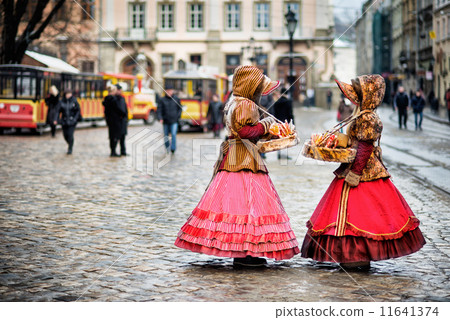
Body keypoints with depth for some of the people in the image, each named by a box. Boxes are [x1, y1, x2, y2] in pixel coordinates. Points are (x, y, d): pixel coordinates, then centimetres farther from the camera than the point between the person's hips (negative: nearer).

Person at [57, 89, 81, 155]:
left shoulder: (74, 101, -5)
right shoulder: (62, 102, -2)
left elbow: (78, 110, 0)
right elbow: (58, 110, -3)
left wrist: (75, 118, -11)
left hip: (72, 120, -2)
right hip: (64, 121, 2)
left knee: (70, 134, -11)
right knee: (65, 135, 7)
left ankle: (70, 149, 4)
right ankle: (70, 145, 36)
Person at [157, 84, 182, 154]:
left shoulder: (176, 99, 2)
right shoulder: (162, 100, -2)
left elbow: (180, 109, 14)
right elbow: (159, 110, -5)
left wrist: (178, 116, 0)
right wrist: (160, 118, -20)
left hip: (174, 121, -1)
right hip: (165, 121, 1)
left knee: (173, 134, -17)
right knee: (166, 136, 10)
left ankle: (173, 149, -13)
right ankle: (167, 147, 29)